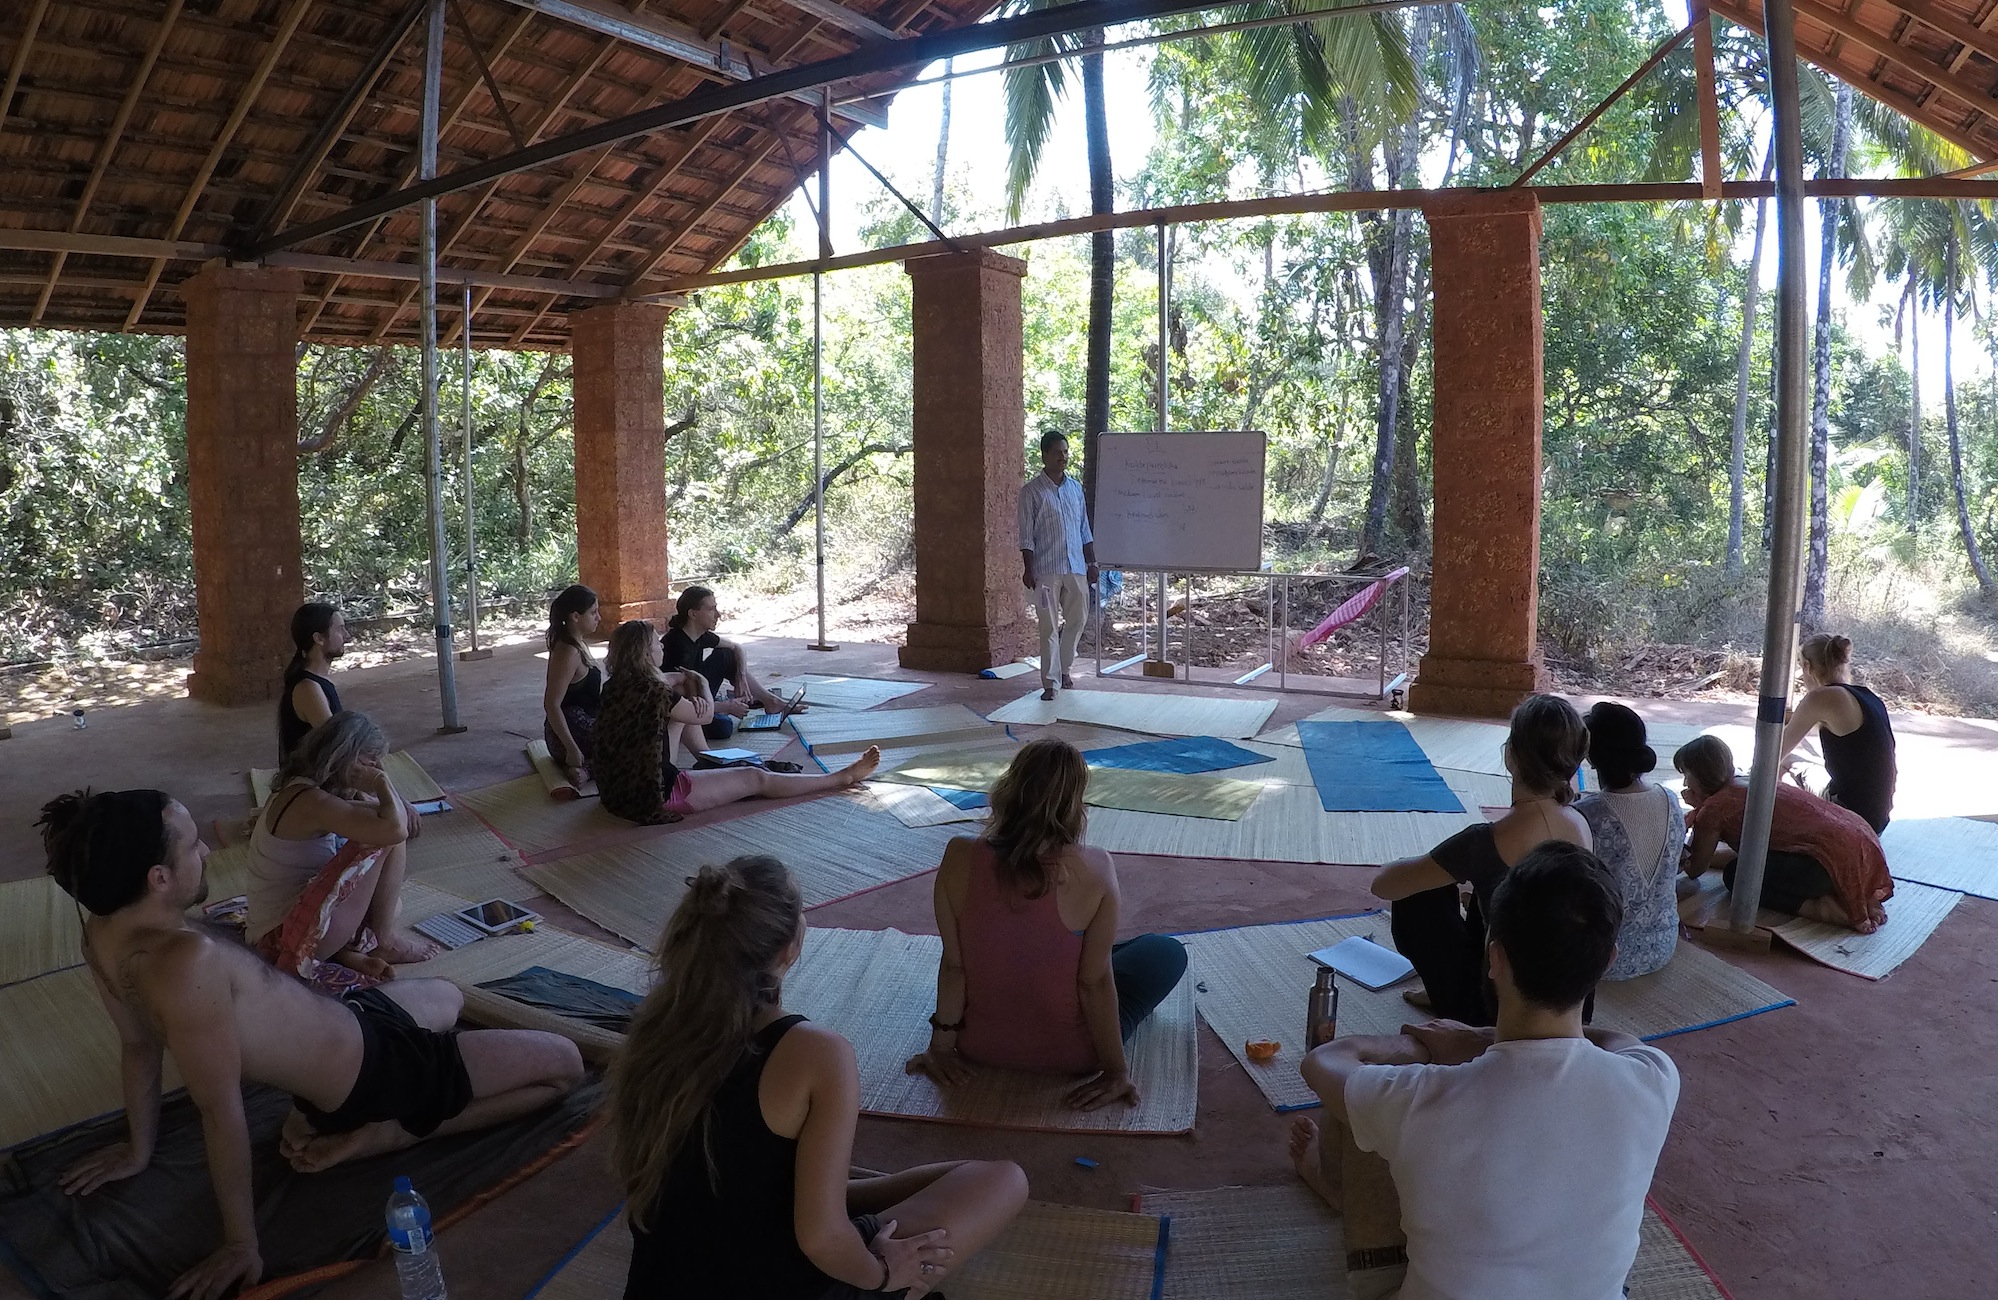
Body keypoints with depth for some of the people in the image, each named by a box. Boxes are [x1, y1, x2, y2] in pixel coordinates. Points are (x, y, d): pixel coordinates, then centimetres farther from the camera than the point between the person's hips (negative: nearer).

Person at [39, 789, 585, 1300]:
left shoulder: (103, 934, -11)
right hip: (373, 1068, -9)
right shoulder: (187, 960, -39)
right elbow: (221, 1110, -32)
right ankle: (382, 1135, -3)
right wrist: (242, 1242, -23)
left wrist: (139, 1149, 18)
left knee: (447, 995, 37)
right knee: (565, 1066, 3)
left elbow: (139, 1044, 5)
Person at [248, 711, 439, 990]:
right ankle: (384, 939, 2)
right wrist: (382, 782, -14)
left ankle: (347, 951, 2)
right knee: (388, 838, -15)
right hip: (293, 942, -10)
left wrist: (401, 808, -5)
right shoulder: (310, 801, -21)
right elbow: (394, 828, -34)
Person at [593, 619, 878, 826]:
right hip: (653, 798, -9)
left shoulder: (617, 685, 2)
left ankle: (710, 761, 35)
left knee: (683, 710, 16)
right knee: (755, 778, -1)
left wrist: (686, 682, -1)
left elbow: (664, 681, 20)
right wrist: (701, 683, 11)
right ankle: (843, 778, 10)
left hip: (619, 788, 9)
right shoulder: (652, 692, -23)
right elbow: (706, 714, -8)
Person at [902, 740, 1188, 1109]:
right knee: (1168, 953, 20)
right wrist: (1116, 1071, -6)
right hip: (1068, 1054, -3)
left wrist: (942, 1045, 3)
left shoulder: (959, 857, -19)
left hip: (980, 1046, 3)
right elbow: (1095, 982, -18)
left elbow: (953, 965, -11)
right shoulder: (1093, 870, -24)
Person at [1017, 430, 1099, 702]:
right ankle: (1049, 682, 2)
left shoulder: (1075, 488, 11)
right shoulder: (1031, 492, -5)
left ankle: (1064, 668, 30)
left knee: (1078, 618, 10)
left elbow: (1084, 529, 15)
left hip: (1075, 567, 5)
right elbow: (1026, 535, -6)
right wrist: (1028, 569, -12)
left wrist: (1091, 562, 11)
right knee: (1049, 626, -2)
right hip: (1046, 569, -5)